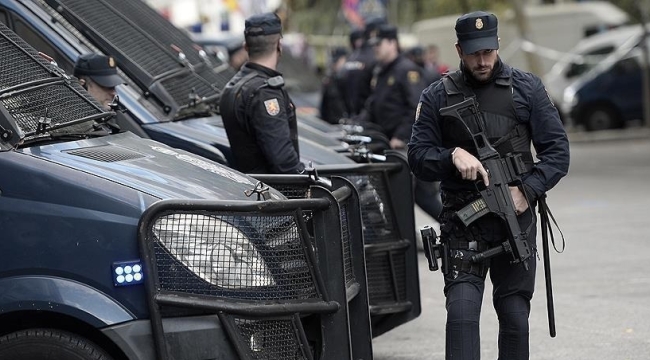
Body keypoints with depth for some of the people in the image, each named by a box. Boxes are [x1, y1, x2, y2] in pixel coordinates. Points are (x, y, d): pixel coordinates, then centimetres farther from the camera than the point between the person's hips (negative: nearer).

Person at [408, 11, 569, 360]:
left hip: (515, 217, 1)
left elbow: (557, 150, 2)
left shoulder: (526, 88, 4)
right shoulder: (438, 96, 4)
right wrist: (452, 156, -17)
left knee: (515, 317, 7)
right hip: (463, 222, -1)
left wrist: (527, 190, -12)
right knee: (461, 311, -13)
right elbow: (417, 156, 4)